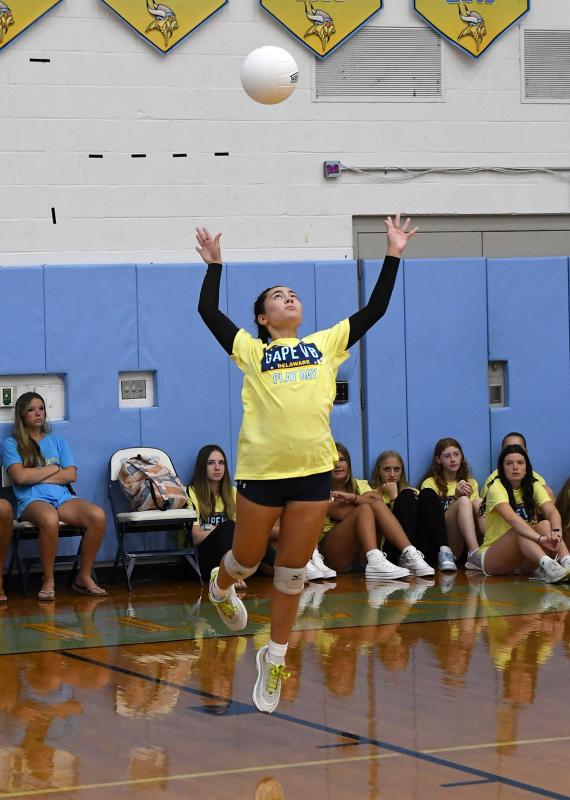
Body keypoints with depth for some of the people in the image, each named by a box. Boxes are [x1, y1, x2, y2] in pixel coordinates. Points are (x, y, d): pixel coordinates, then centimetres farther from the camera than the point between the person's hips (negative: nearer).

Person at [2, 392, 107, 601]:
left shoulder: (57, 441, 23)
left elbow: (71, 475, 9)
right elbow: (20, 476, -7)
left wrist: (36, 477, -1)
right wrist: (54, 468, 2)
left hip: (63, 497, 4)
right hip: (32, 500, -4)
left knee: (97, 515, -28)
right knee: (49, 519, -42)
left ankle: (84, 577, -15)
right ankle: (48, 581, -25)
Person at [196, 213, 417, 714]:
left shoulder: (327, 344, 13)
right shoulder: (251, 350, 7)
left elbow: (374, 310, 12)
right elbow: (209, 311, 1)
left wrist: (393, 256, 9)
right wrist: (214, 264, -2)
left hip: (313, 471, 2)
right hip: (261, 470, -2)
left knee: (292, 572, 5)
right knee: (247, 560, 11)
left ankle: (275, 658, 18)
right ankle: (221, 588, 46)